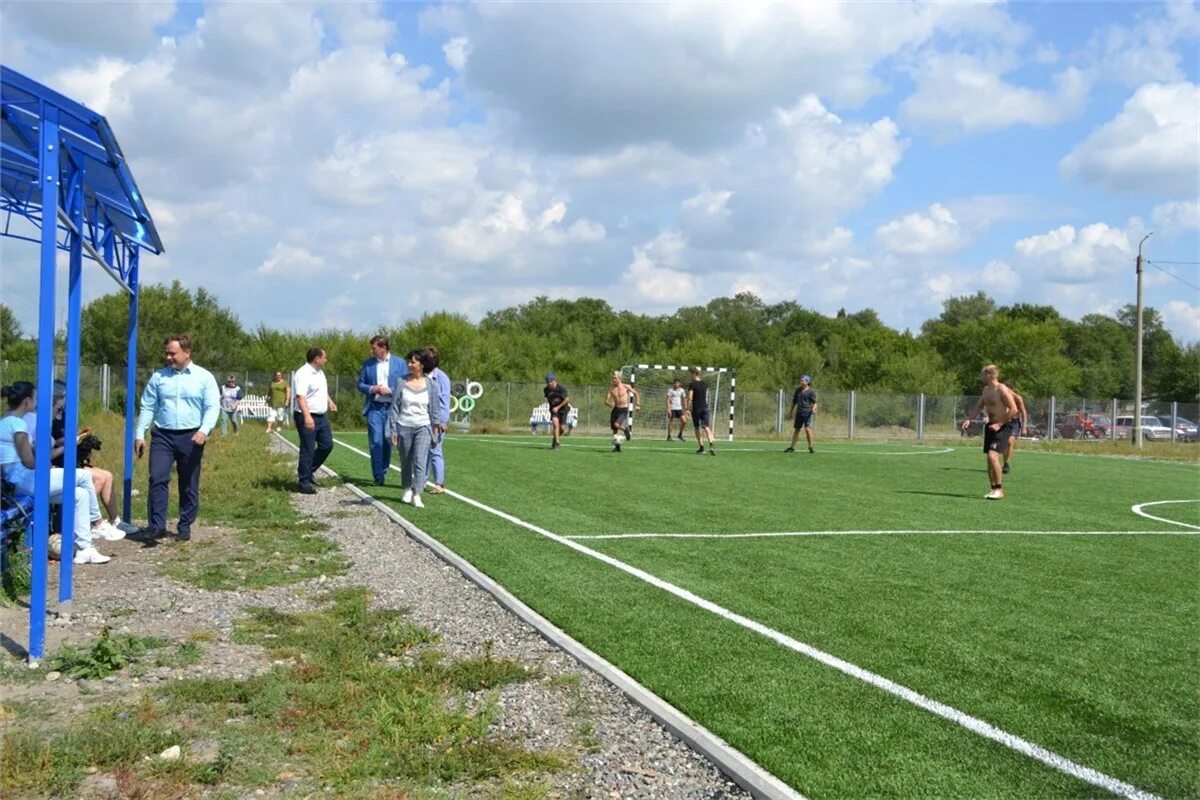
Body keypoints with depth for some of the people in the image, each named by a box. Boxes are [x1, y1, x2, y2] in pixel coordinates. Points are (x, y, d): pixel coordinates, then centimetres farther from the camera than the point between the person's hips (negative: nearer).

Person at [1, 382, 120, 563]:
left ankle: (83, 548, 5)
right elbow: (28, 462, -18)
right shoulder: (17, 422, -14)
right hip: (25, 479, -10)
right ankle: (97, 524, 6)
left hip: (16, 481, 10)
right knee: (83, 476, -9)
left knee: (80, 494, 7)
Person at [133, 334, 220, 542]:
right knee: (158, 479, -10)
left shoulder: (204, 377, 0)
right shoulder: (158, 377, 7)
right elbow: (148, 407, 9)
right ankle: (156, 525, -7)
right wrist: (140, 434, 4)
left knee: (189, 485, 6)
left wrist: (204, 430, -21)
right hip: (162, 435, 2)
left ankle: (185, 526, 16)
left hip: (191, 437, -1)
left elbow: (212, 407, -6)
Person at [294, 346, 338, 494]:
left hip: (321, 417, 9)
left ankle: (308, 471, 26)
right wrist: (307, 416, -37)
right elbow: (300, 396, -28)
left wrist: (330, 402, 23)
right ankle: (303, 483, 4)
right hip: (307, 418, -9)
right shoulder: (303, 374, -18)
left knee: (327, 445, 12)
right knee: (308, 450, -4)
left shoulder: (319, 372, 12)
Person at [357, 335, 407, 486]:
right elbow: (360, 384, 11)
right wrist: (371, 389, -9)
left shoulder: (399, 363, 2)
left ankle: (383, 472, 24)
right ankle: (378, 477, -2)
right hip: (374, 408, 0)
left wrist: (390, 390, -13)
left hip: (392, 408, 0)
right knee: (375, 442, -7)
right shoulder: (368, 363, 7)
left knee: (388, 442, 8)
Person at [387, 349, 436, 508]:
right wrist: (393, 431, -2)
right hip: (404, 426, 1)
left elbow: (434, 410, 5)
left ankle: (417, 496, -16)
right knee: (406, 462, 11)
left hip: (423, 427, -1)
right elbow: (394, 407, 1)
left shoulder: (430, 385, 0)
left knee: (420, 461, -13)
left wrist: (434, 430, 7)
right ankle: (407, 490, 30)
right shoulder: (402, 383, -1)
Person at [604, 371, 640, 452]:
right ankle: (617, 447, 19)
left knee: (616, 425, -26)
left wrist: (638, 404, 5)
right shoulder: (611, 389, 1)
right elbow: (606, 401, -2)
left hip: (624, 410, -4)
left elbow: (636, 393, 9)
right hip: (616, 409, 4)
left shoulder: (626, 386, -4)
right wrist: (610, 405, -17)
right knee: (614, 430, 5)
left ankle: (625, 429, 6)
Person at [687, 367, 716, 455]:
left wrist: (688, 408, -9)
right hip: (705, 408, 4)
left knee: (697, 428, 10)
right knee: (706, 427, -4)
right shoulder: (705, 384, 10)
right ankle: (711, 445, -25)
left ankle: (701, 447, 11)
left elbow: (690, 397, -14)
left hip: (696, 408, -4)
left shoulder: (692, 384, -8)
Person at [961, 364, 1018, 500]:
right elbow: (978, 407, 17)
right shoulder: (986, 390, 11)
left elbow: (1014, 409, -19)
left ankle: (999, 490, -13)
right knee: (989, 458, 9)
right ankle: (994, 489, 19)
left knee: (993, 455, -21)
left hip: (1003, 427, -9)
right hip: (991, 426, 9)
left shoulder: (1002, 390, -16)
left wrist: (999, 424, -21)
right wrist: (968, 419, 1)